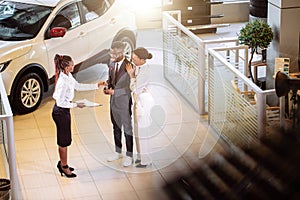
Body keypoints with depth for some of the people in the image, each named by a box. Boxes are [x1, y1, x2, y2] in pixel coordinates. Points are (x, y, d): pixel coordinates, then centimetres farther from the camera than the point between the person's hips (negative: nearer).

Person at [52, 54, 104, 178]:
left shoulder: (68, 76, 0)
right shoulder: (63, 81, -28)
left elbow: (78, 86, 16)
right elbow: (60, 102, -26)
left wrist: (96, 86, 14)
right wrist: (76, 105, -18)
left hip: (63, 111, 9)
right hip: (61, 112, -9)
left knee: (64, 139, 21)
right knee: (64, 141, 5)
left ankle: (62, 163, 35)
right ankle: (64, 167, 19)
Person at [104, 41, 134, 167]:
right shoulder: (111, 64, 1)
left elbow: (130, 87, -20)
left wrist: (114, 91, -22)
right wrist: (107, 88, -6)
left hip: (124, 102, -7)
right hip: (114, 101, 7)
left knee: (127, 129, 6)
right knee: (116, 128, 20)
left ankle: (129, 155, 19)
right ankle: (118, 152, 36)